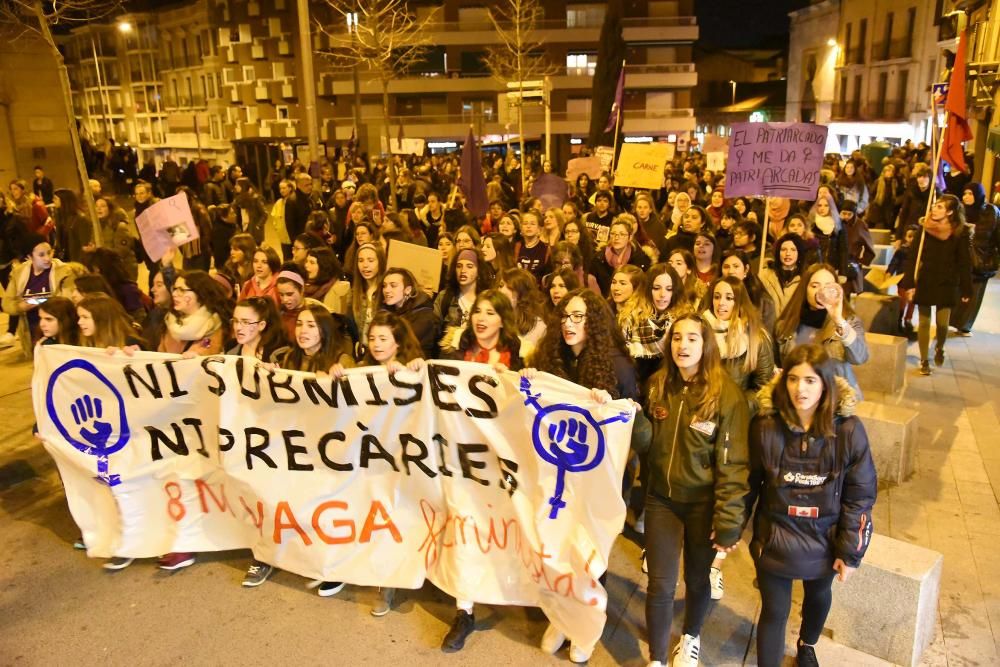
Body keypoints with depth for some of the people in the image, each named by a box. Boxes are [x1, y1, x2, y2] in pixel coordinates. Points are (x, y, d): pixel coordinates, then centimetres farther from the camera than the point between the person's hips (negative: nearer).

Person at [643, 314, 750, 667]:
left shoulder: (727, 394, -15)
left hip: (702, 503, -2)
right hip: (661, 499, 2)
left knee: (696, 579, 17)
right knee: (660, 585, 5)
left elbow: (733, 464, -15)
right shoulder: (657, 386, -2)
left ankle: (691, 638, 45)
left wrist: (728, 522, -16)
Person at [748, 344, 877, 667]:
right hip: (775, 539, -2)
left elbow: (860, 495, -10)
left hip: (824, 541, 2)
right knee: (774, 611, 7)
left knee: (818, 597, 28)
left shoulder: (848, 429, -18)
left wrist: (850, 551, -8)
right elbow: (749, 484, -6)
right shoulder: (765, 426, -18)